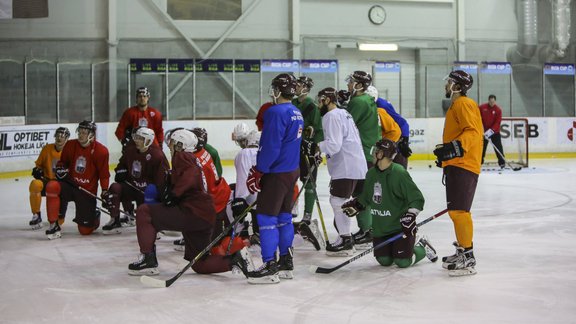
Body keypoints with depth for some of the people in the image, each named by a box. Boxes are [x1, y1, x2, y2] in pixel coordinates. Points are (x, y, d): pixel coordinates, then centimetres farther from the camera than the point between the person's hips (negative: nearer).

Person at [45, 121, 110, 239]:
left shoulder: (101, 150, -10)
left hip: (87, 191, -3)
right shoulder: (70, 145, 0)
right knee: (52, 186, -32)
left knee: (85, 230, -4)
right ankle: (54, 225, -21)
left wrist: (105, 192, -11)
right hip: (69, 185, 3)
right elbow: (63, 161, 16)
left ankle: (95, 215, 36)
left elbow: (104, 174, -4)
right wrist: (60, 168, -6)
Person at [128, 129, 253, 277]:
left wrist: (173, 194, -19)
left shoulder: (182, 157, -1)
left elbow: (190, 177, -21)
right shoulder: (194, 159, 30)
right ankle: (235, 258, 3)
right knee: (199, 264, 17)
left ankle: (148, 260, -10)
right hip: (206, 219, 10)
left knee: (144, 211, -7)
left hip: (193, 213, -10)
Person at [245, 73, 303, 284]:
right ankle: (286, 262, 21)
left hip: (276, 173, -9)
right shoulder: (297, 113, 12)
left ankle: (270, 267, -6)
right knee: (284, 216, 15)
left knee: (266, 217, -6)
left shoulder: (276, 112, -17)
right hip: (293, 170, 9)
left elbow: (270, 147, -22)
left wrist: (258, 171, -15)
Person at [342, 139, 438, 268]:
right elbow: (366, 197, 24)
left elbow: (417, 198, -16)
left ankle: (423, 247, 17)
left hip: (400, 226, -6)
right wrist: (355, 205, 17)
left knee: (403, 262, -11)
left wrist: (410, 216, -25)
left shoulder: (399, 173, -17)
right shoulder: (371, 174, 6)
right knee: (384, 261, -4)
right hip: (380, 227, 6)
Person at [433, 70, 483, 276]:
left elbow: (472, 132, -22)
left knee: (458, 210, -15)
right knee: (456, 210, 16)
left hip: (463, 165, -11)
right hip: (455, 165, 11)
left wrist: (455, 147, -33)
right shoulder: (455, 105, 23)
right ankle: (462, 250, 25)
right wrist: (446, 154, 34)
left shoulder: (464, 104, -10)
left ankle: (467, 258, -15)